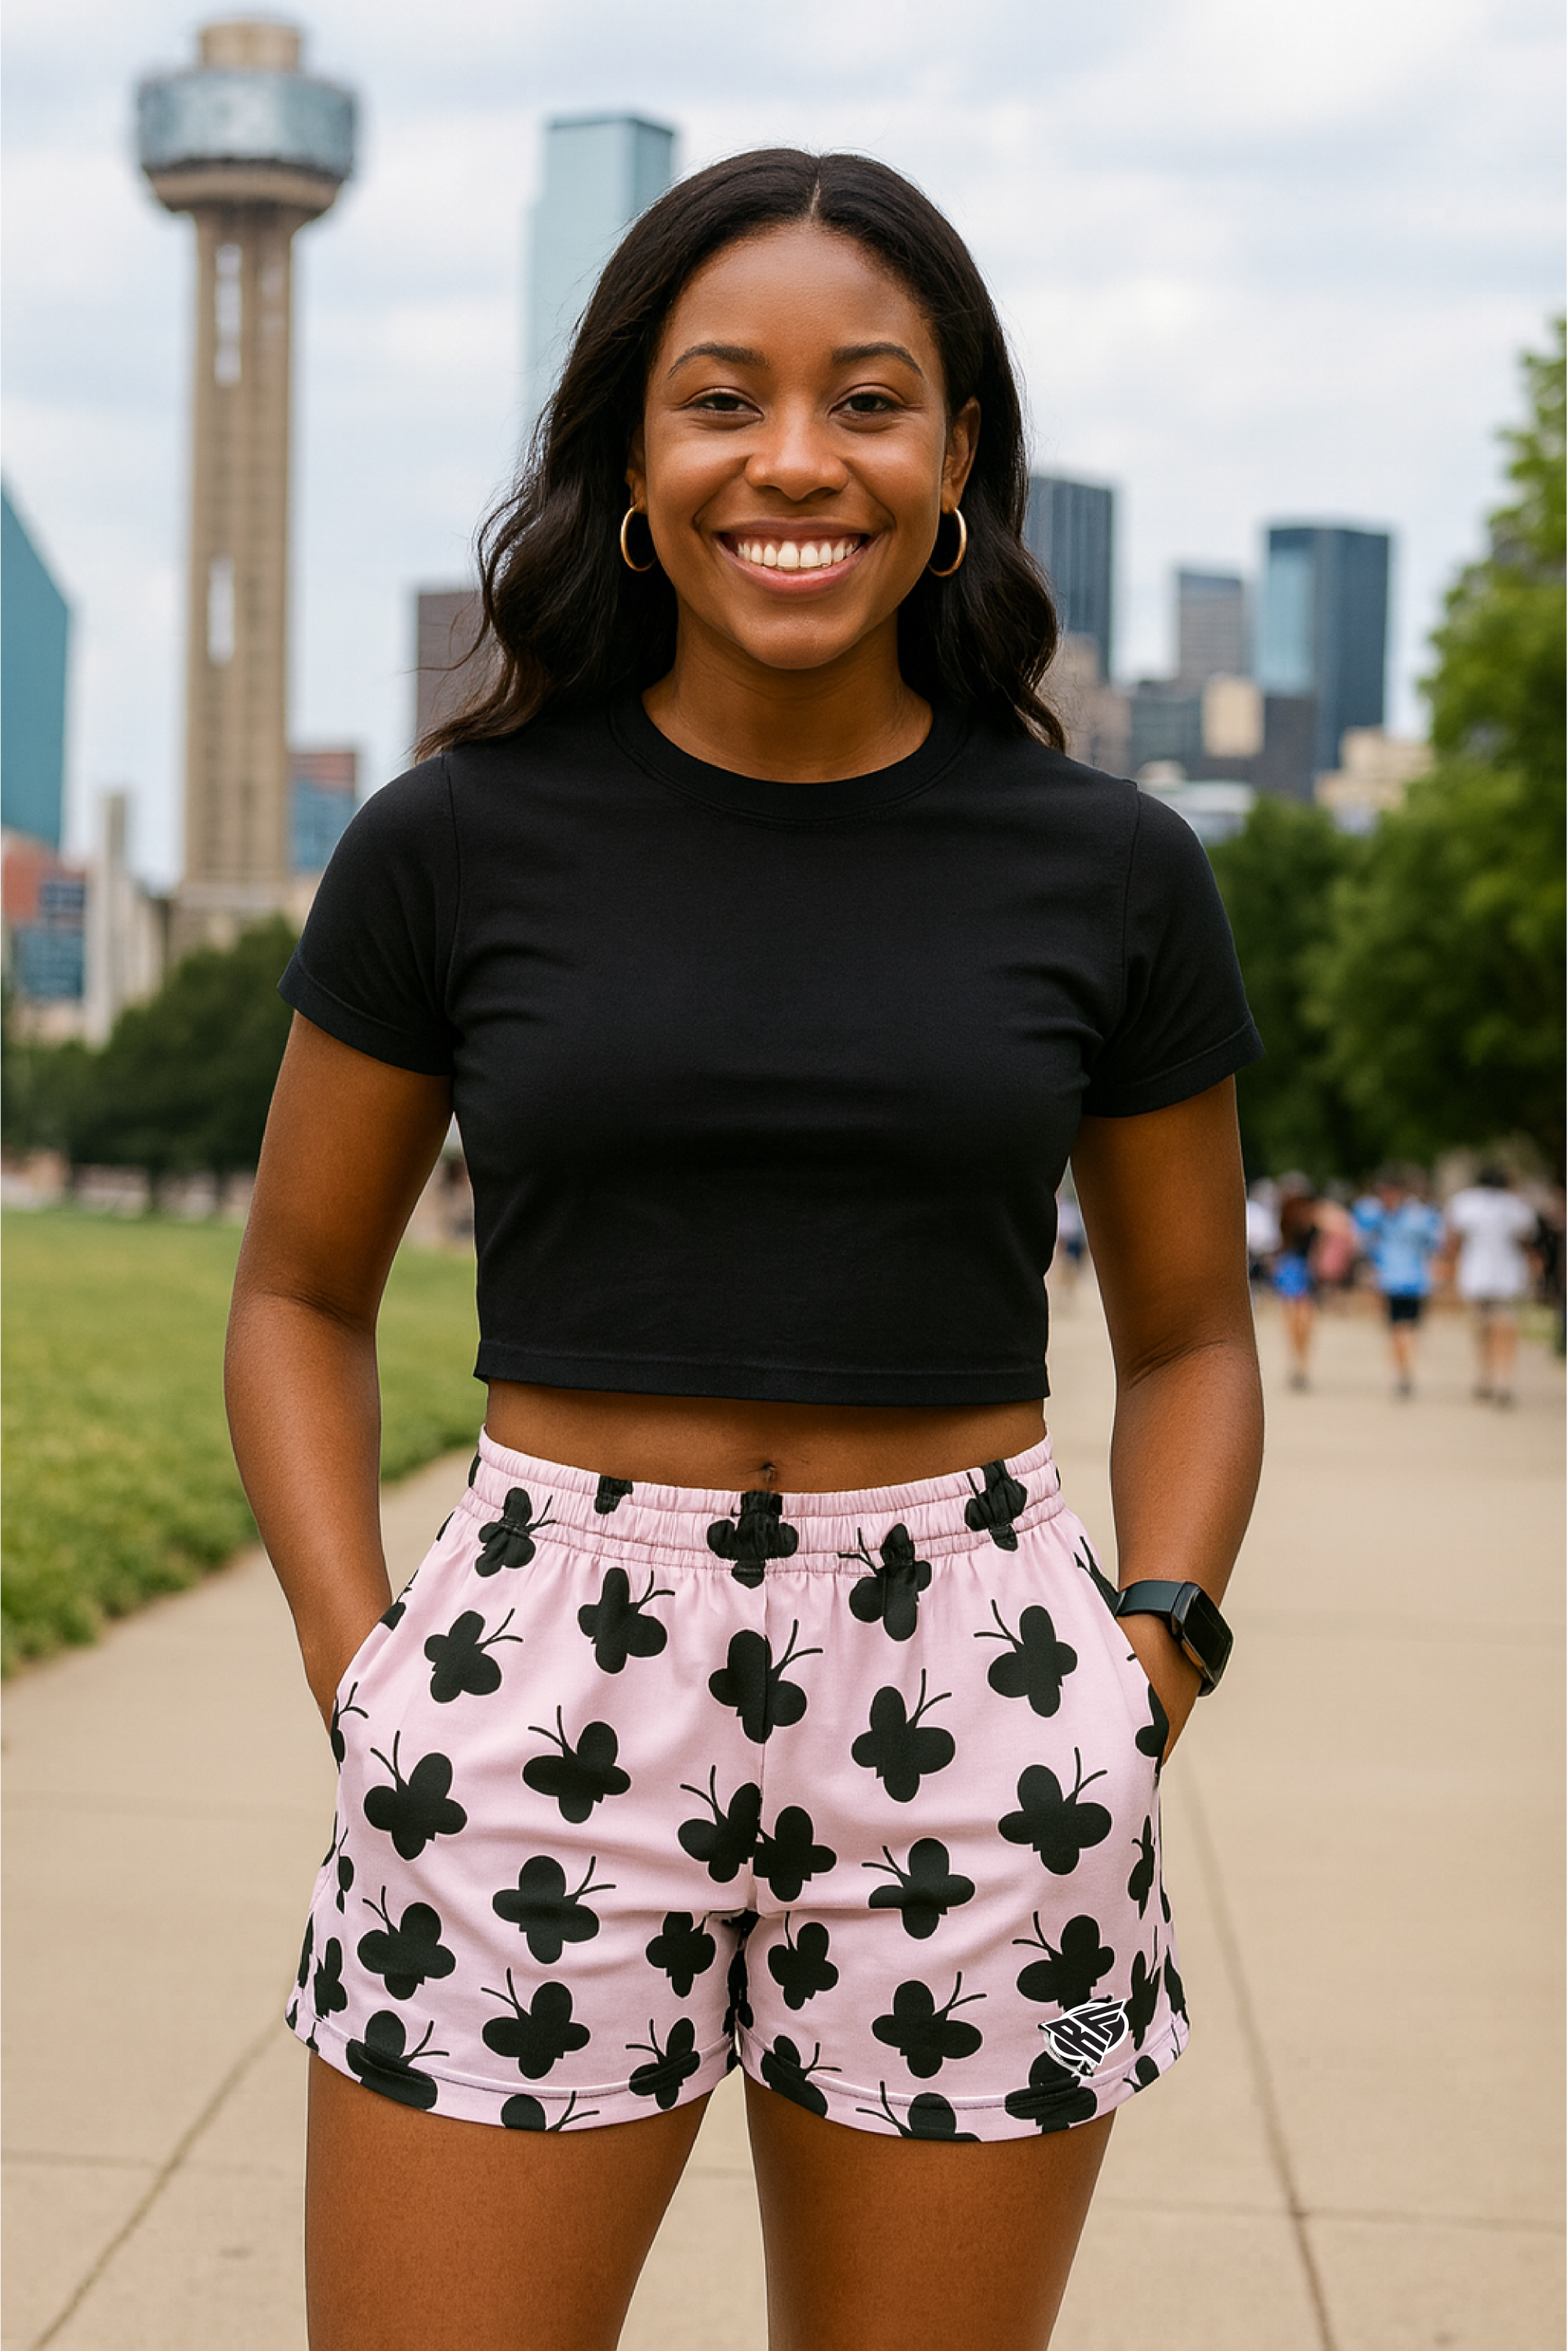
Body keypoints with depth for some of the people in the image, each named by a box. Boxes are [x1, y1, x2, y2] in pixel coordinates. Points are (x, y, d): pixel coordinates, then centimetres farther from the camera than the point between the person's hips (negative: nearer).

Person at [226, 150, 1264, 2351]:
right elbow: (300, 1295, 10)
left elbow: (1190, 1333, 14)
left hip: (969, 1706, 1)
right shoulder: (459, 843, 1)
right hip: (544, 1679, 0)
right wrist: (357, 1666, -3)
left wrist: (1154, 1655, -2)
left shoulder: (1107, 871, 3)